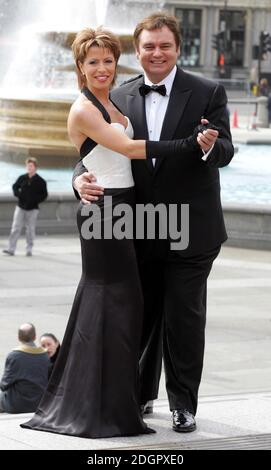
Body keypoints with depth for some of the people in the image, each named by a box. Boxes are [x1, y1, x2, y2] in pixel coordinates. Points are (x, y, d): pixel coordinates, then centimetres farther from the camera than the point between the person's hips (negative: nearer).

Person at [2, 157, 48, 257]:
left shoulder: (40, 181, -3)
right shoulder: (22, 178, 4)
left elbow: (44, 194, -1)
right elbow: (15, 187, 17)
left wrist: (36, 199, -15)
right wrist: (18, 194, -3)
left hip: (32, 209, -2)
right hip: (20, 207, 2)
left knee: (30, 230, 4)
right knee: (15, 228, -3)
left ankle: (29, 249, 15)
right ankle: (11, 249, -4)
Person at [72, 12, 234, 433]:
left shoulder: (207, 93, -4)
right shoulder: (120, 98, 4)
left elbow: (226, 150, -10)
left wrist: (210, 146, -34)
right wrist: (82, 178, -20)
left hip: (190, 230, -3)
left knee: (184, 317, 2)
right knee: (143, 316, 15)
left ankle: (184, 404, 14)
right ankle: (140, 395, 31)